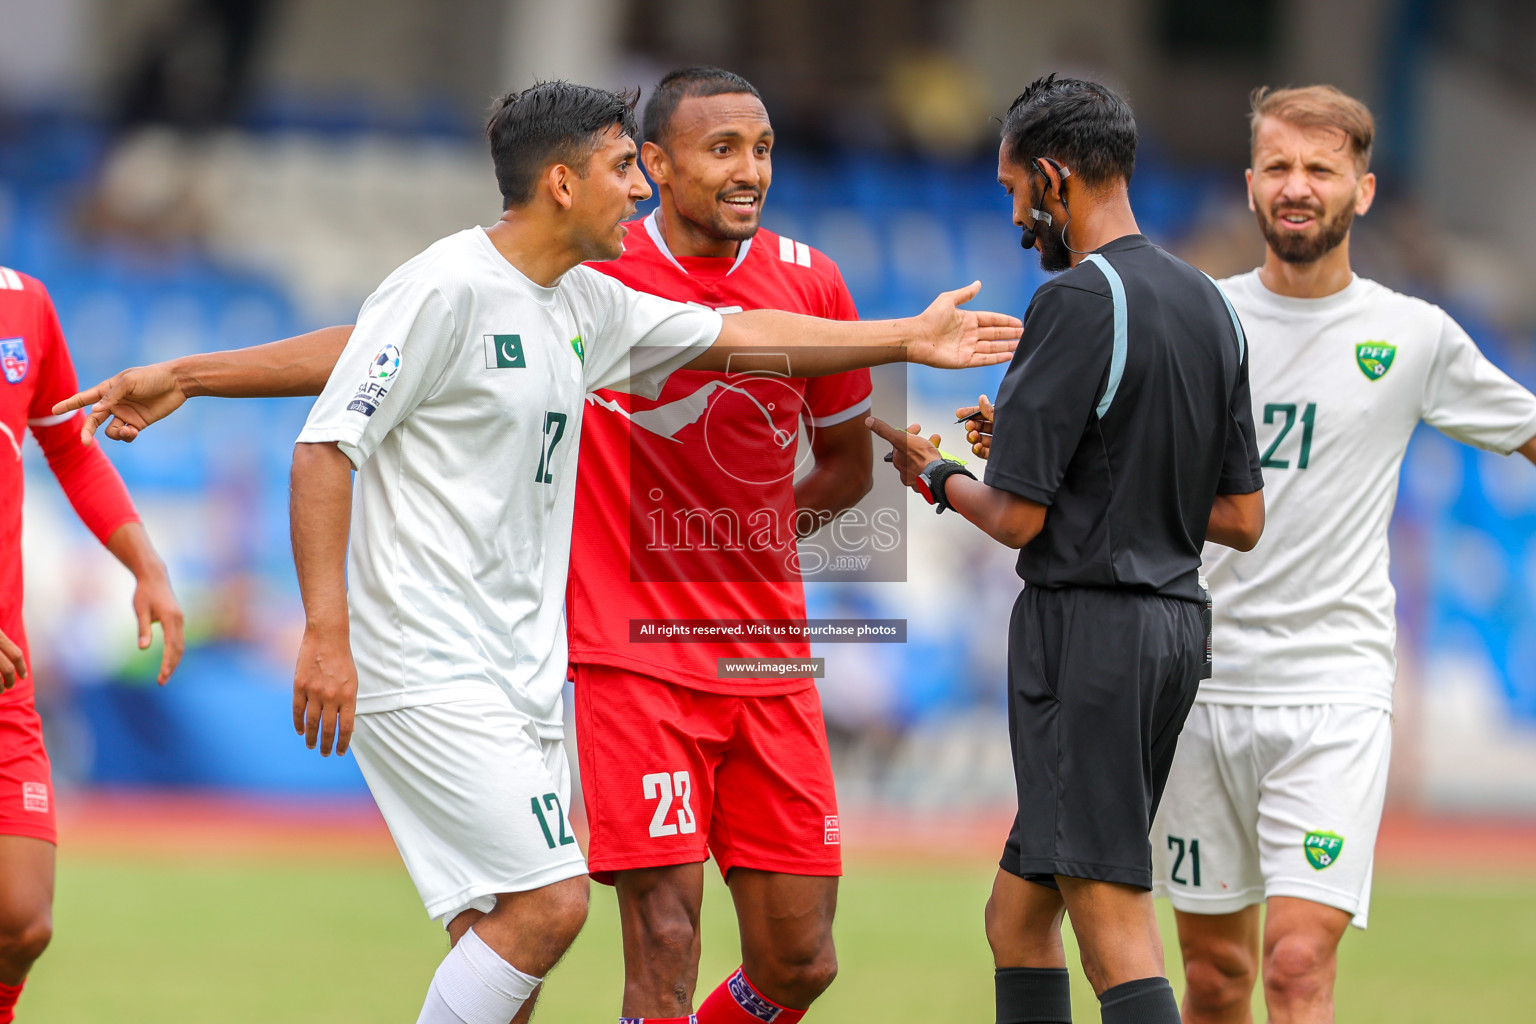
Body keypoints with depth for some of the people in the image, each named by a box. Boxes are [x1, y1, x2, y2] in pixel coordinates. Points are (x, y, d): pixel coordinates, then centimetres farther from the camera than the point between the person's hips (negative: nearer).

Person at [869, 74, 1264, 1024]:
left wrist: (935, 474, 6)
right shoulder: (1210, 305, 13)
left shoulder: (1079, 301, -13)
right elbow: (1243, 519, 16)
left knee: (1118, 941, -12)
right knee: (1018, 916, 16)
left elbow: (1018, 516, -13)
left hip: (1086, 623, -9)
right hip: (1178, 618, 9)